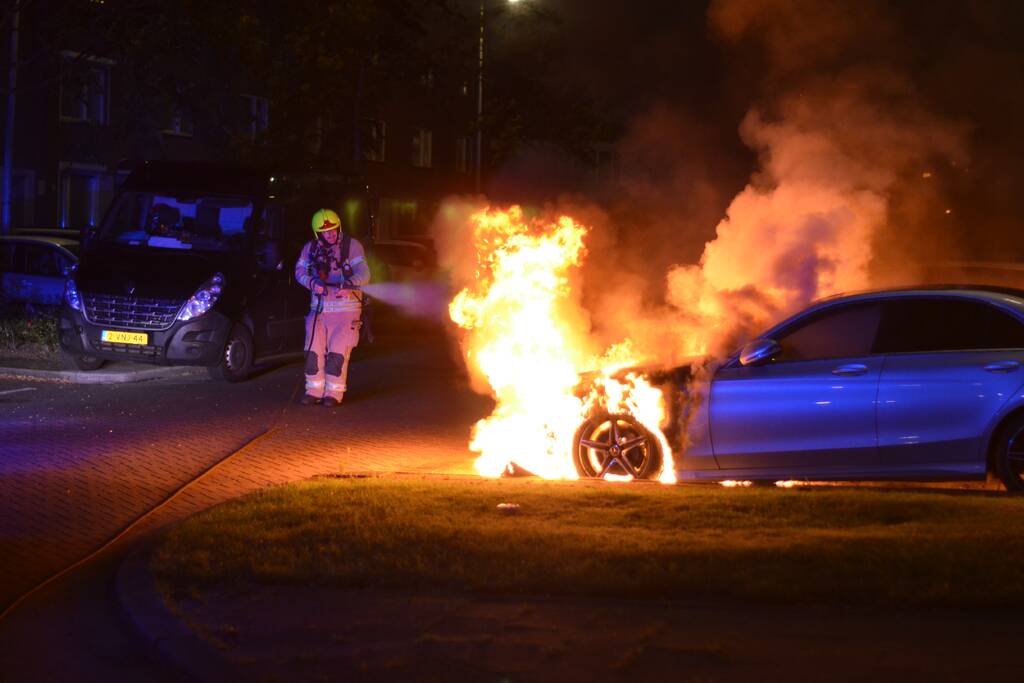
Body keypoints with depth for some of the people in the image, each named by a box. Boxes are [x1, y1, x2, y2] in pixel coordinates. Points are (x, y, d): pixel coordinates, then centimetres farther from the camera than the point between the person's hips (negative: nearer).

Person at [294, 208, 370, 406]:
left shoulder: (351, 245, -7)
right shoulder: (311, 248, 6)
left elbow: (363, 273, -15)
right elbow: (300, 270, 9)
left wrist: (348, 284, -34)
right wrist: (313, 283, -12)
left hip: (345, 309, -4)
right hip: (319, 307, 4)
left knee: (337, 352, -8)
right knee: (313, 351, 1)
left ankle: (334, 393, 2)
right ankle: (314, 391, 12)